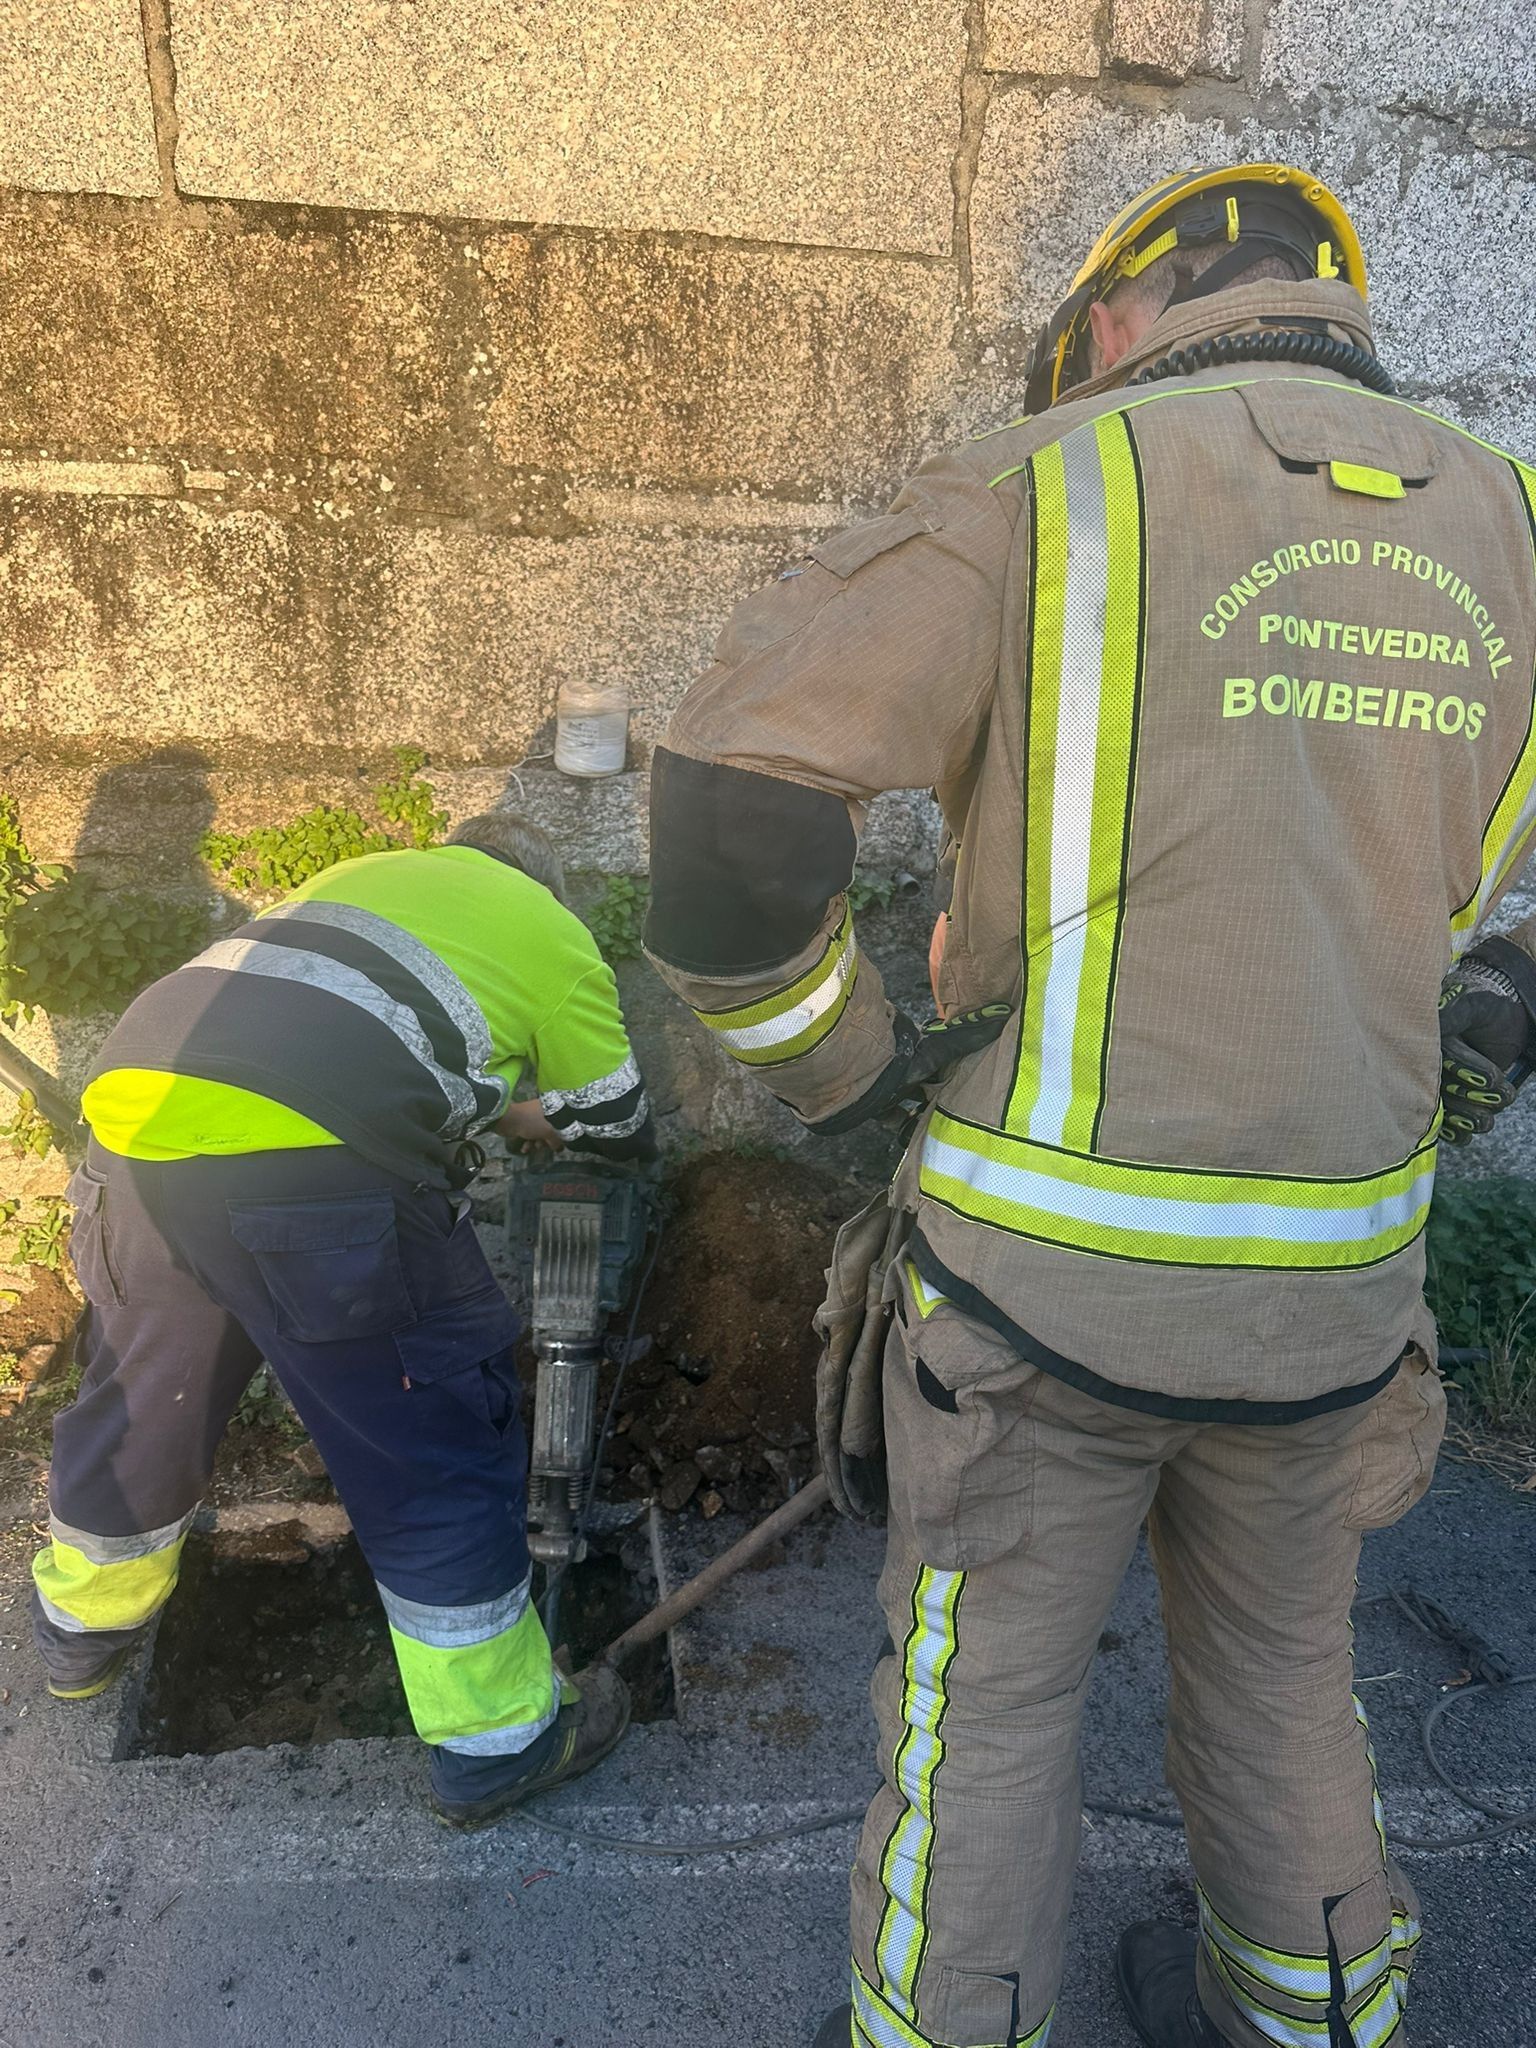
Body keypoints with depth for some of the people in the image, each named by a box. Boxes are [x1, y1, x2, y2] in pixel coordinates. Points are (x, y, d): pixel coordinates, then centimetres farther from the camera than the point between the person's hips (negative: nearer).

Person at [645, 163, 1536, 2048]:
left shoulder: (1036, 496, -8)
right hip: (1330, 1274, 5)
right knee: (1272, 1663, 28)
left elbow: (730, 796, -17)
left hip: (1048, 1258, -4)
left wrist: (837, 1073, -3)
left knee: (985, 1693, 17)